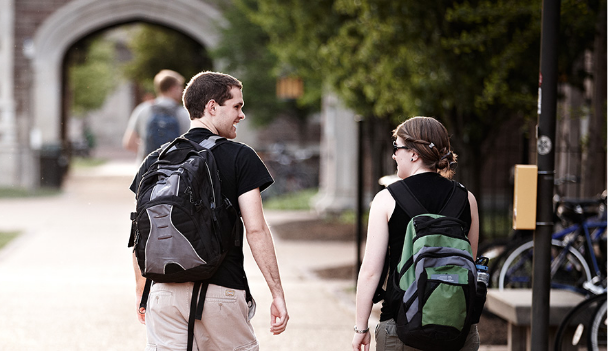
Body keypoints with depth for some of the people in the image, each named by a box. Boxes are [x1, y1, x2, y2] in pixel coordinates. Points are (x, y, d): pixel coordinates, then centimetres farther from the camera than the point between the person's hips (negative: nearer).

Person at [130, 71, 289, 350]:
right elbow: (256, 230, -9)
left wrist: (141, 292, 20)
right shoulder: (240, 157, -4)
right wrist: (277, 294, -5)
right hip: (221, 291, -3)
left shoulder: (155, 160, 8)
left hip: (166, 293, 3)